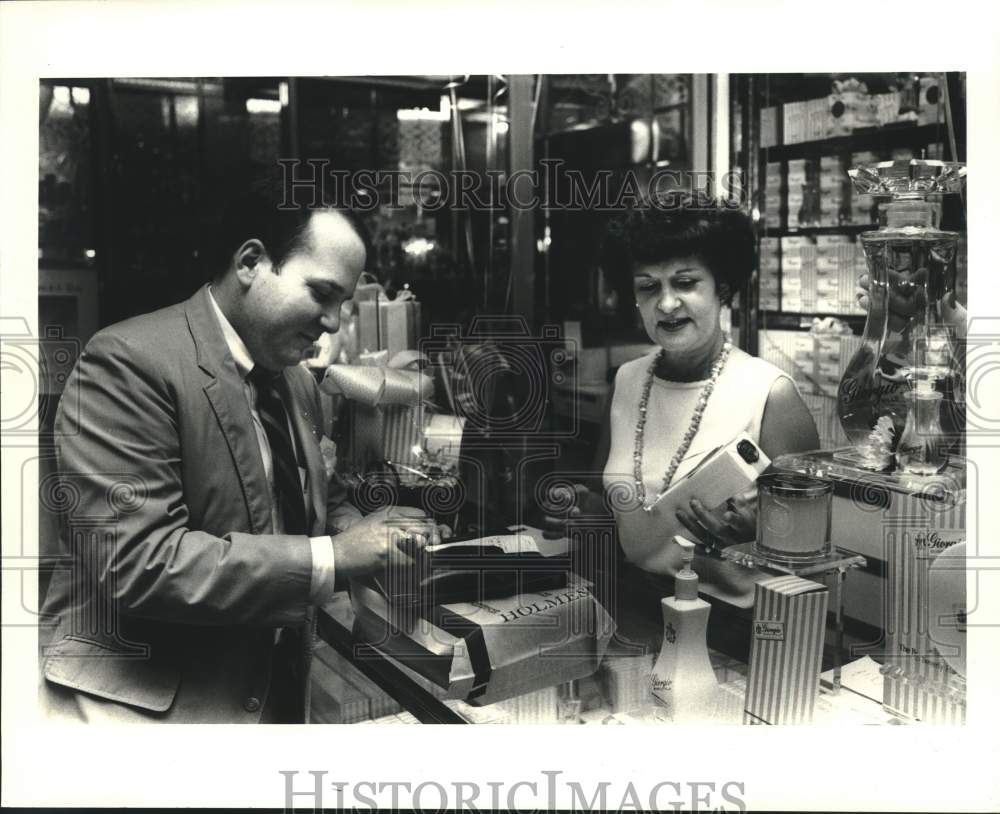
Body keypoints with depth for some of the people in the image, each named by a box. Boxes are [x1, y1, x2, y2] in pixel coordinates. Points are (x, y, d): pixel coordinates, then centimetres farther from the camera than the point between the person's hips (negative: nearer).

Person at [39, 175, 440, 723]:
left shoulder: (298, 384, 8)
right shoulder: (130, 362, -17)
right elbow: (136, 562, -24)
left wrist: (366, 535, -5)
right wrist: (329, 556, -25)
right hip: (145, 703, -7)